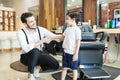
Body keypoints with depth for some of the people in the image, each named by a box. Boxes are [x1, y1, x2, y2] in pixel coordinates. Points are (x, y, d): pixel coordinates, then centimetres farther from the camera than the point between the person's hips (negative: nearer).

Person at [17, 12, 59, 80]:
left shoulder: (41, 29, -10)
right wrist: (42, 40, -32)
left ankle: (38, 66, 11)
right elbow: (26, 48, -35)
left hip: (39, 55, 3)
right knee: (35, 51, -38)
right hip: (27, 57, -3)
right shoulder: (21, 33, -19)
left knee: (55, 65, -17)